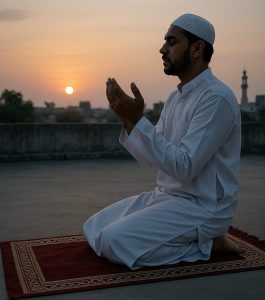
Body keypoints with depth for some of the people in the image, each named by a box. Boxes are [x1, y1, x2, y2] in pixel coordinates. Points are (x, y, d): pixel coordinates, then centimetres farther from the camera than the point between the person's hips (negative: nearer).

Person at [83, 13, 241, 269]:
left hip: (202, 207, -9)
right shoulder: (175, 97, 10)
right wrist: (127, 118, -7)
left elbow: (183, 168, -26)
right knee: (94, 228, 6)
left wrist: (138, 120, -27)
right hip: (165, 196, 9)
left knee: (115, 241, -23)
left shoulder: (216, 98, -19)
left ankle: (205, 243, -4)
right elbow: (148, 157, 8)